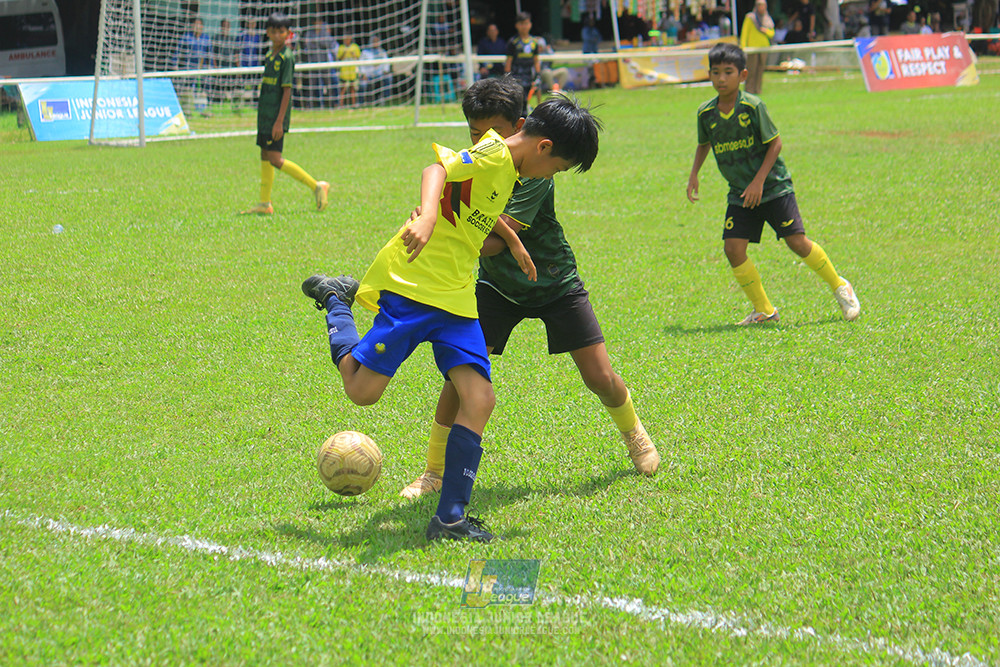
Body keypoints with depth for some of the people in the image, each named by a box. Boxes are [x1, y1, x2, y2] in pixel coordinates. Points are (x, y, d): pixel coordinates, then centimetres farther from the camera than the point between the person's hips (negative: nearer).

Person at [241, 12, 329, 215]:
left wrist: (279, 121, -21)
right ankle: (264, 204, 16)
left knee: (275, 159, -11)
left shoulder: (286, 57, -13)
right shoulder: (270, 56, 13)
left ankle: (317, 186, -7)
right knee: (265, 155, 10)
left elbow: (287, 90, -17)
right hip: (265, 114, 9)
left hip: (277, 115, -9)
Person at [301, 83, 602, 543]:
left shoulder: (507, 167, 17)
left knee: (479, 399, -8)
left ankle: (450, 518, -6)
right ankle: (335, 299, 22)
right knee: (363, 391, -7)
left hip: (457, 298, 9)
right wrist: (427, 215, -50)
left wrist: (512, 239, 48)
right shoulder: (491, 154, -13)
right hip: (414, 285, -9)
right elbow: (438, 169, -32)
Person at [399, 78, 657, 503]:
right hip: (498, 286, 3)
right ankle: (435, 472, -3)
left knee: (601, 378, -1)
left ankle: (634, 435, 32)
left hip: (554, 283, -3)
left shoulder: (533, 171, -27)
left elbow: (494, 242, -32)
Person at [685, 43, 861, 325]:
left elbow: (775, 143, -11)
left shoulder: (753, 106, -16)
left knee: (797, 243, -8)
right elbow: (704, 144, 18)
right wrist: (694, 174, 6)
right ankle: (764, 310, 7)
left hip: (773, 186, -4)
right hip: (740, 193, 4)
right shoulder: (706, 113, -2)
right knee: (733, 248, -8)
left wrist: (759, 181, -17)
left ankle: (840, 287, 16)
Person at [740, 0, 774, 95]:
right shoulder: (750, 18, 1)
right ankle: (749, 90, -4)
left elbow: (772, 33, 18)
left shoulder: (767, 19, 14)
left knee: (760, 69, 4)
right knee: (751, 70, -8)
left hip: (764, 47, 5)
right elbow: (744, 32, 0)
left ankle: (757, 90, 10)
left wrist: (766, 30, -5)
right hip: (753, 47, -5)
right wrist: (743, 46, -8)